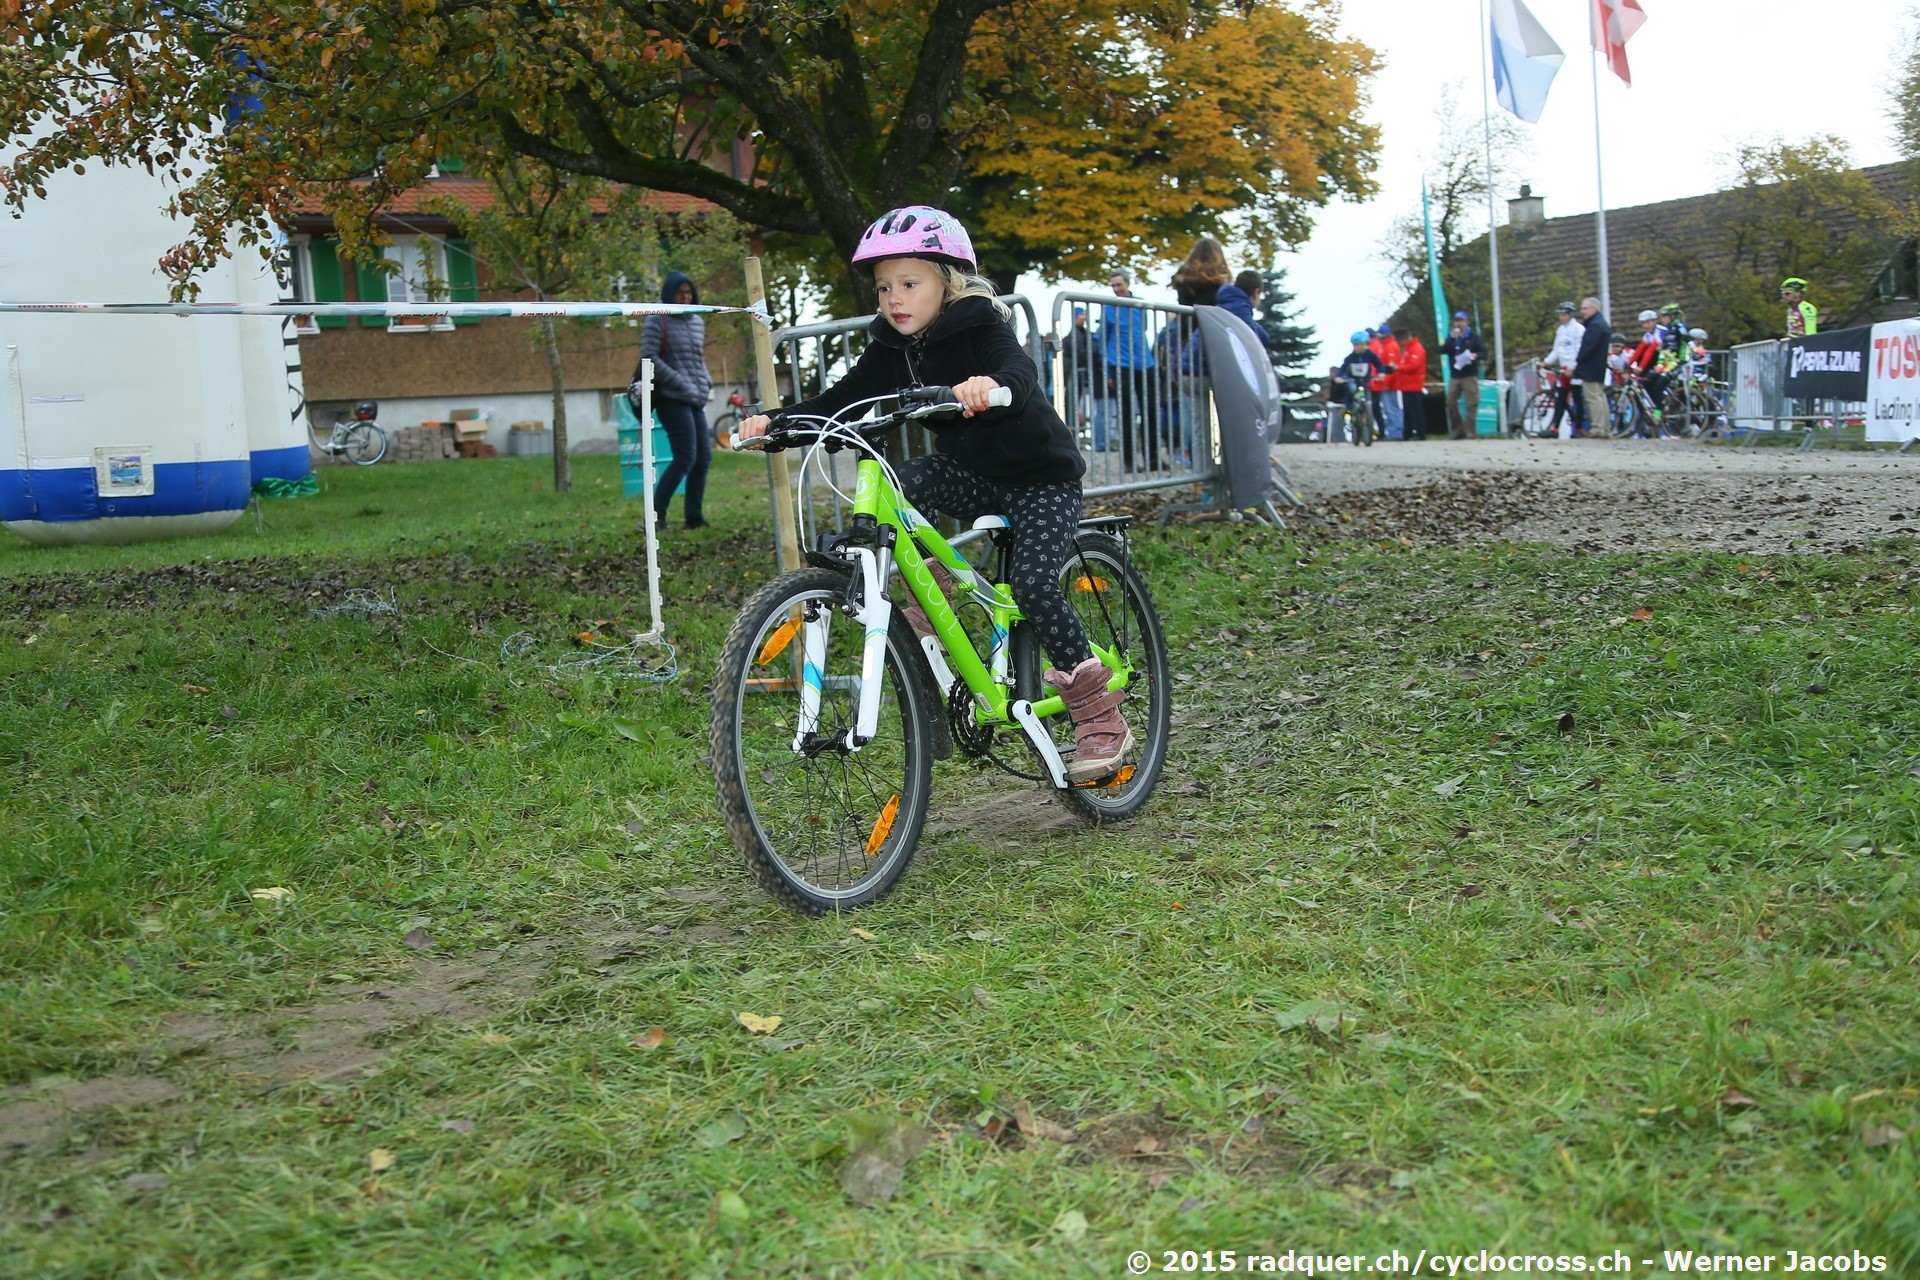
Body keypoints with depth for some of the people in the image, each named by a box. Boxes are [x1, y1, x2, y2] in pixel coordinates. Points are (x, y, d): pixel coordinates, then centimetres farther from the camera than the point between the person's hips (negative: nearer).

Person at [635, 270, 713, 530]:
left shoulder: (698, 322, 16)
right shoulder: (657, 322, -4)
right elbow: (649, 359, -12)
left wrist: (706, 382, 7)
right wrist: (682, 384, -16)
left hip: (697, 401, 7)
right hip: (672, 399, -7)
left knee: (703, 457, 3)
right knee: (685, 457, -13)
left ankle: (694, 516, 10)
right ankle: (656, 514, -7)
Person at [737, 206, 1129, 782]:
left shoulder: (980, 328, -20)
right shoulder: (893, 347, -1)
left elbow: (1021, 374, -40)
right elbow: (845, 397, -7)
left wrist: (991, 386, -64)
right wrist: (776, 421, -23)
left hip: (1040, 479, -6)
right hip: (971, 475, 6)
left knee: (1032, 583, -24)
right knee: (900, 481, -25)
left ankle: (1099, 712, -9)